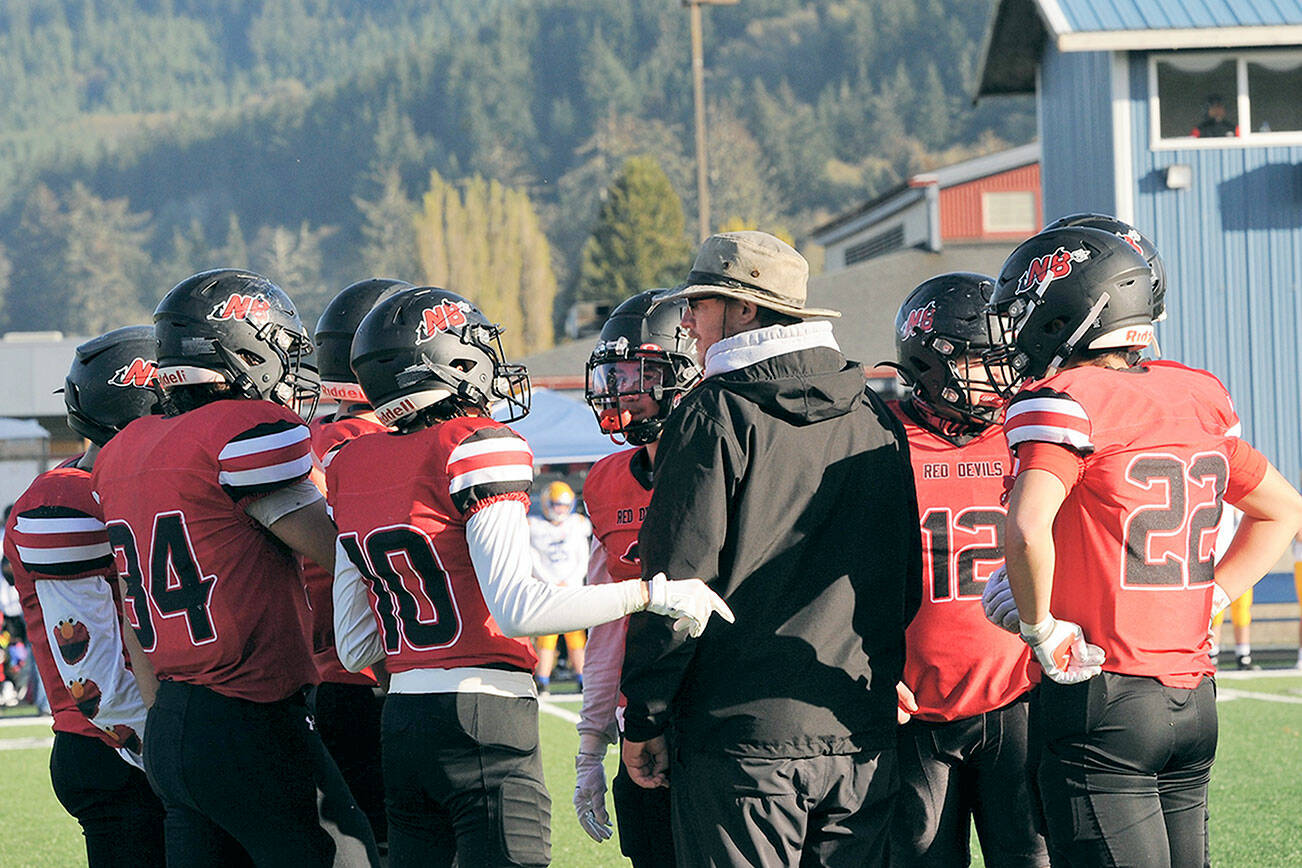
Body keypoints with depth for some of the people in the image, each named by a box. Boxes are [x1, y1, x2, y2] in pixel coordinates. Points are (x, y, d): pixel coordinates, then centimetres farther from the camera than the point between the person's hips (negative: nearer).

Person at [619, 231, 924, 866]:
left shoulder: (717, 416, -8)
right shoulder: (875, 420, 11)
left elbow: (679, 583, -10)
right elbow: (907, 587, 16)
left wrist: (644, 722, -4)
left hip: (743, 740, -5)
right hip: (859, 740, 6)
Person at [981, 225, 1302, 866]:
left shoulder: (1063, 404, -12)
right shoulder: (1192, 401, 11)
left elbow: (1028, 528, -30)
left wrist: (1042, 631, -14)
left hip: (1101, 696, -7)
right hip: (1193, 701, 7)